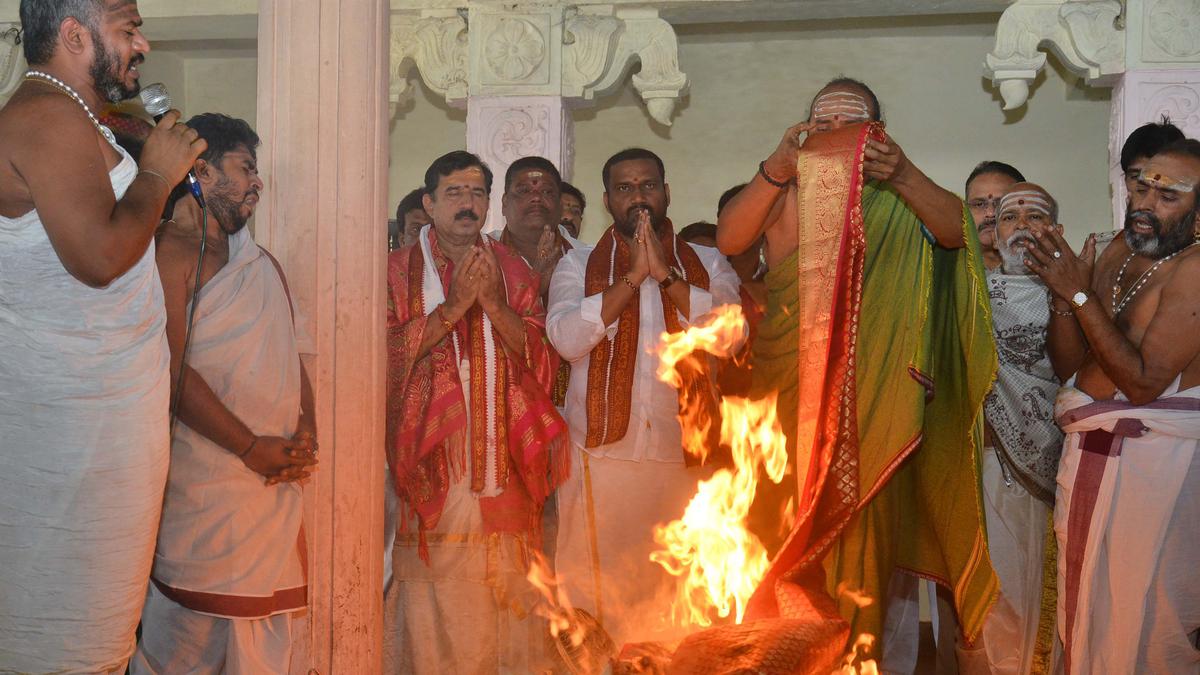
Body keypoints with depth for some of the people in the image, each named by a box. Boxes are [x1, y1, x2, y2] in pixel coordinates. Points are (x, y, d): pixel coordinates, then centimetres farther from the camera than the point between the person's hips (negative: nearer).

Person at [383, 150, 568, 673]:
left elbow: (542, 357, 5)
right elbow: (385, 351, -7)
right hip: (432, 458, -2)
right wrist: (455, 305, -13)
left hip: (503, 461, 2)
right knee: (432, 609, -4)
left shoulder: (512, 269, 12)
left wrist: (494, 304, -9)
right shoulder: (399, 271, 5)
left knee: (505, 600, 2)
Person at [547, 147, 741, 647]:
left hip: (685, 455, 1)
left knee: (680, 595, 5)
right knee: (597, 585, 2)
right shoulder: (578, 265, 8)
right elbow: (566, 338, -9)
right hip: (600, 455, -1)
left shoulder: (708, 264, 10)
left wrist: (665, 273, -11)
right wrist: (632, 276, -12)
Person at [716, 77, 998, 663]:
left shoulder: (899, 194, 8)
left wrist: (904, 176, -26)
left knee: (861, 511, 0)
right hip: (792, 383, 1)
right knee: (788, 516, 0)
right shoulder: (785, 191, 10)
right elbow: (729, 238, -8)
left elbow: (955, 231, -11)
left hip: (870, 386, -1)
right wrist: (777, 168, -20)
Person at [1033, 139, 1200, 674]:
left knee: (1144, 618, 2)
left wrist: (1081, 294, -19)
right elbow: (1069, 365, 6)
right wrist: (1062, 294, -11)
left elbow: (1143, 382, -22)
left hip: (1154, 455, -7)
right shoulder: (1117, 253, 8)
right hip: (1088, 449, 7)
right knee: (1084, 604, 17)